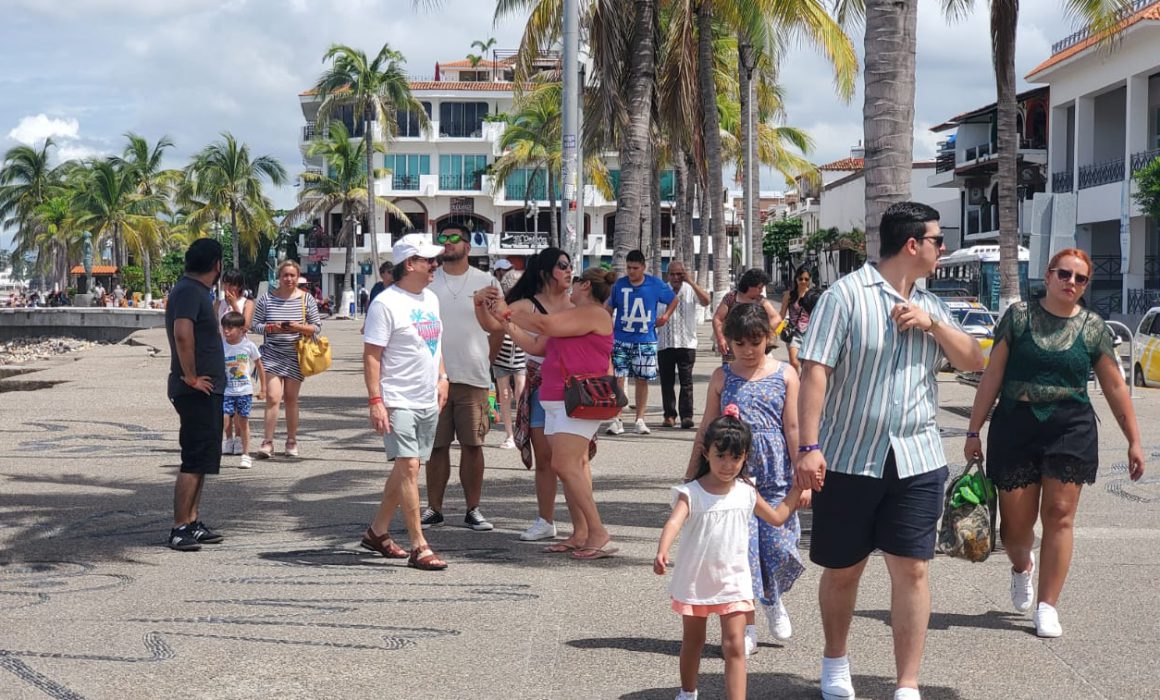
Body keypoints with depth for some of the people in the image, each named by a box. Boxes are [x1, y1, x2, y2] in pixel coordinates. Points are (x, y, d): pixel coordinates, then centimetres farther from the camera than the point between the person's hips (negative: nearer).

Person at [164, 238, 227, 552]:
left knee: (201, 460, 15)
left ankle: (193, 523, 21)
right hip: (197, 392, -10)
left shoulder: (196, 291, 17)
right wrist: (191, 377, -24)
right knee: (195, 462, -8)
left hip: (206, 390, 10)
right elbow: (182, 334, -30)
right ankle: (179, 529, -6)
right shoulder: (189, 291, -16)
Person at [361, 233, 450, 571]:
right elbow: (371, 355, -14)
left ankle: (377, 532, 26)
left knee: (404, 468, 13)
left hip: (428, 402, 8)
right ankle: (419, 547, -13)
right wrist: (375, 400, -20)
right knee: (408, 468, -12)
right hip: (398, 402, -8)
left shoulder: (431, 299, 13)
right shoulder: (386, 303, -12)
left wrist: (441, 377, 15)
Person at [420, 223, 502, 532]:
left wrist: (485, 362, 5)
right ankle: (433, 509, 12)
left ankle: (473, 509, 11)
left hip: (474, 378, 0)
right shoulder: (427, 283, 5)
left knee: (472, 445, 3)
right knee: (436, 446, 5)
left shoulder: (486, 282, 5)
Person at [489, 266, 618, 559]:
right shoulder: (573, 316, 23)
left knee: (565, 464, -17)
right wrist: (504, 321, 21)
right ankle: (580, 534, 9)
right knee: (574, 466, 7)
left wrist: (509, 312, -7)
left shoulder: (594, 314, -9)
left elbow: (545, 325, -18)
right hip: (557, 401, 10)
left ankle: (599, 534, -17)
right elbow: (536, 345, 23)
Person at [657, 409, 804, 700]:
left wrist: (797, 487, 7)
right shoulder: (691, 493, -14)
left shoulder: (747, 493, -2)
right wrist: (662, 552, -48)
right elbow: (674, 522, -30)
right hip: (695, 580, -1)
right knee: (693, 642, 18)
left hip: (733, 583, 1)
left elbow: (777, 517, 13)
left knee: (734, 646, -9)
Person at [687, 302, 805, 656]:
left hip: (775, 477, 0)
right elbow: (707, 429, 10)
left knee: (778, 544, -4)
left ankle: (773, 600, 28)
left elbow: (793, 428, 2)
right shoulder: (722, 377, 5)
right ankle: (747, 626, 8)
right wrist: (691, 475, 10)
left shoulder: (784, 375, 3)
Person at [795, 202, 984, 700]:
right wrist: (808, 446, -21)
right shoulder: (846, 295, -7)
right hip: (848, 460, -4)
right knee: (842, 569, 10)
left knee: (911, 570, -2)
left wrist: (932, 323, -7)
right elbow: (814, 372, -13)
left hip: (916, 461, 4)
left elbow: (973, 361, 10)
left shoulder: (929, 305, 13)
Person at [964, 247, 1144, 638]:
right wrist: (974, 431, 1)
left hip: (1071, 430, 0)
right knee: (1016, 520, 3)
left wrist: (1134, 441, 6)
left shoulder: (1092, 328, 5)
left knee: (1059, 516, -4)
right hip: (1015, 428, 0)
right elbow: (992, 376, 2)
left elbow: (1115, 389, 9)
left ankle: (1047, 606, 5)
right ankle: (1022, 567, 38)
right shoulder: (1019, 316, 1)